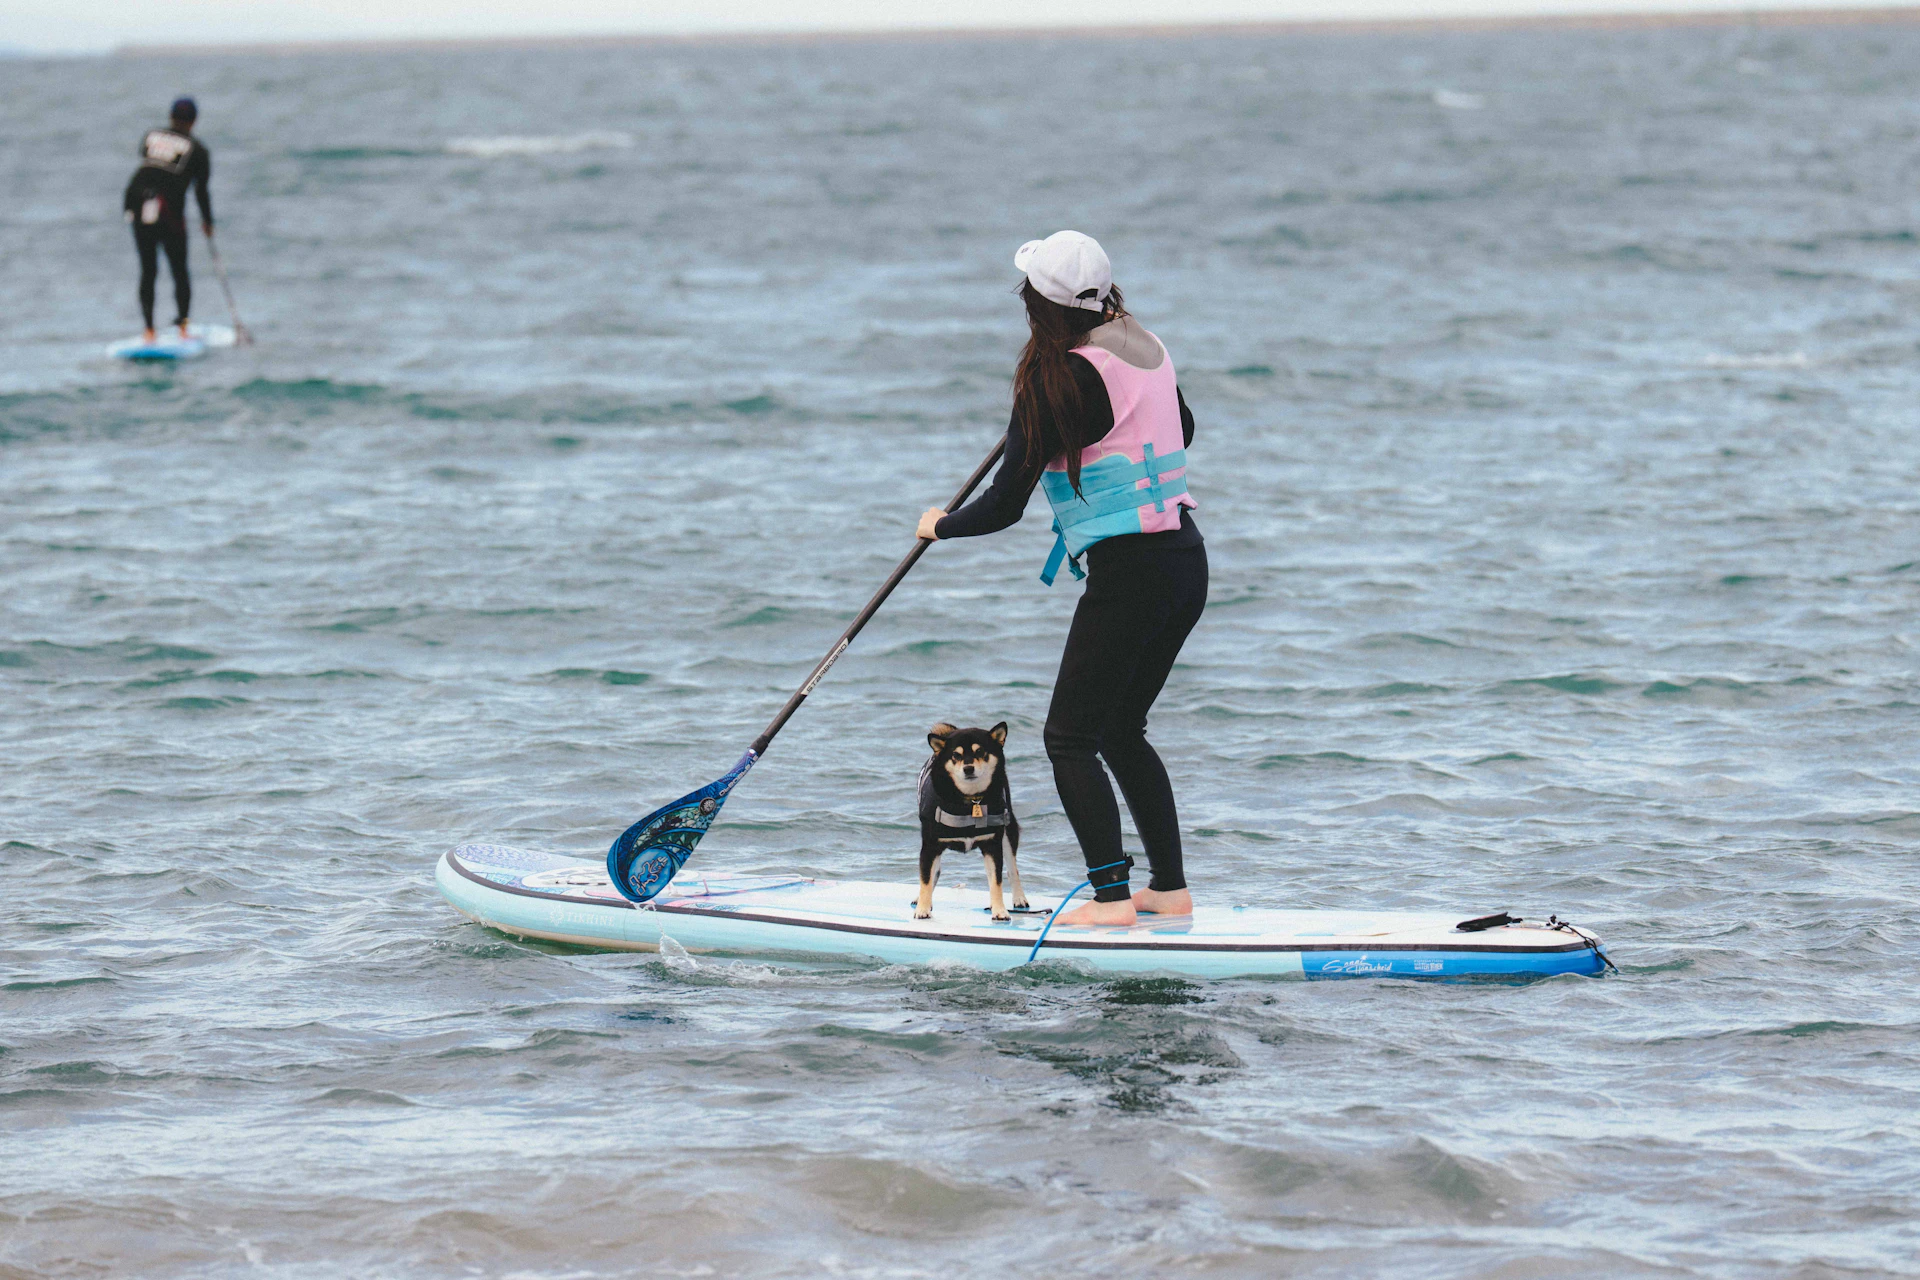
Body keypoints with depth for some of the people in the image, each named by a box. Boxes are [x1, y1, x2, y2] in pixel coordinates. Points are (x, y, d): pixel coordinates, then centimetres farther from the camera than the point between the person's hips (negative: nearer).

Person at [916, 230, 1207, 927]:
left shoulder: (1057, 378, -12)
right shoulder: (1148, 348, 9)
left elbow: (1003, 506, -8)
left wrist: (941, 525, 10)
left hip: (1128, 570, -8)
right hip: (1188, 563, 8)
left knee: (1071, 738, -1)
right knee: (1122, 730, 19)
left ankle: (1112, 895, -8)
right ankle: (1170, 888, 18)